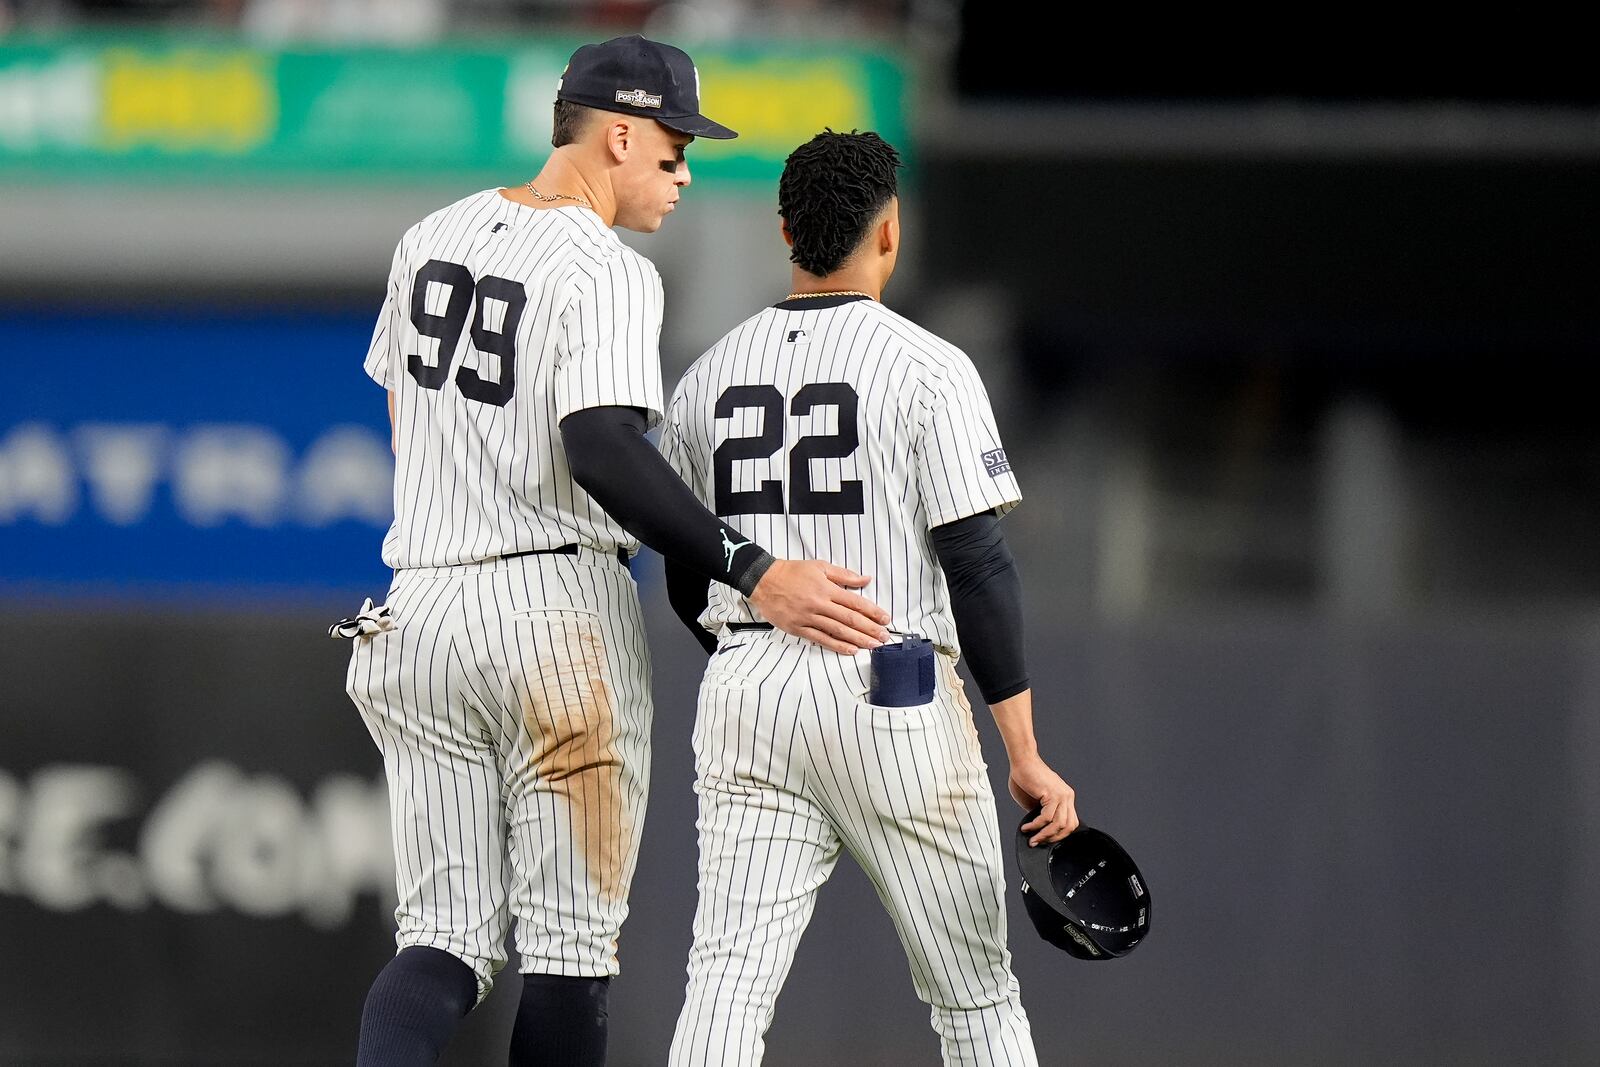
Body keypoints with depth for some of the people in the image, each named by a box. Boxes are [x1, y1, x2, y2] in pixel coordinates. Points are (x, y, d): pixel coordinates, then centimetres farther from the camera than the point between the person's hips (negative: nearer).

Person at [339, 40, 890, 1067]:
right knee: (570, 943, 2)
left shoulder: (432, 237, 12)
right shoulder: (607, 273, -12)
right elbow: (604, 450, -25)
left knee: (447, 936, 4)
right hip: (561, 614, -6)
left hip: (417, 610, 6)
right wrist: (751, 571, -29)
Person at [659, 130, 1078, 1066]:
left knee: (729, 978, -4)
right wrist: (1027, 755, -9)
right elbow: (978, 566, -11)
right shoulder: (926, 367, -6)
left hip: (746, 697, 4)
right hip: (896, 696, -4)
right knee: (976, 990, 9)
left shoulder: (710, 375, 10)